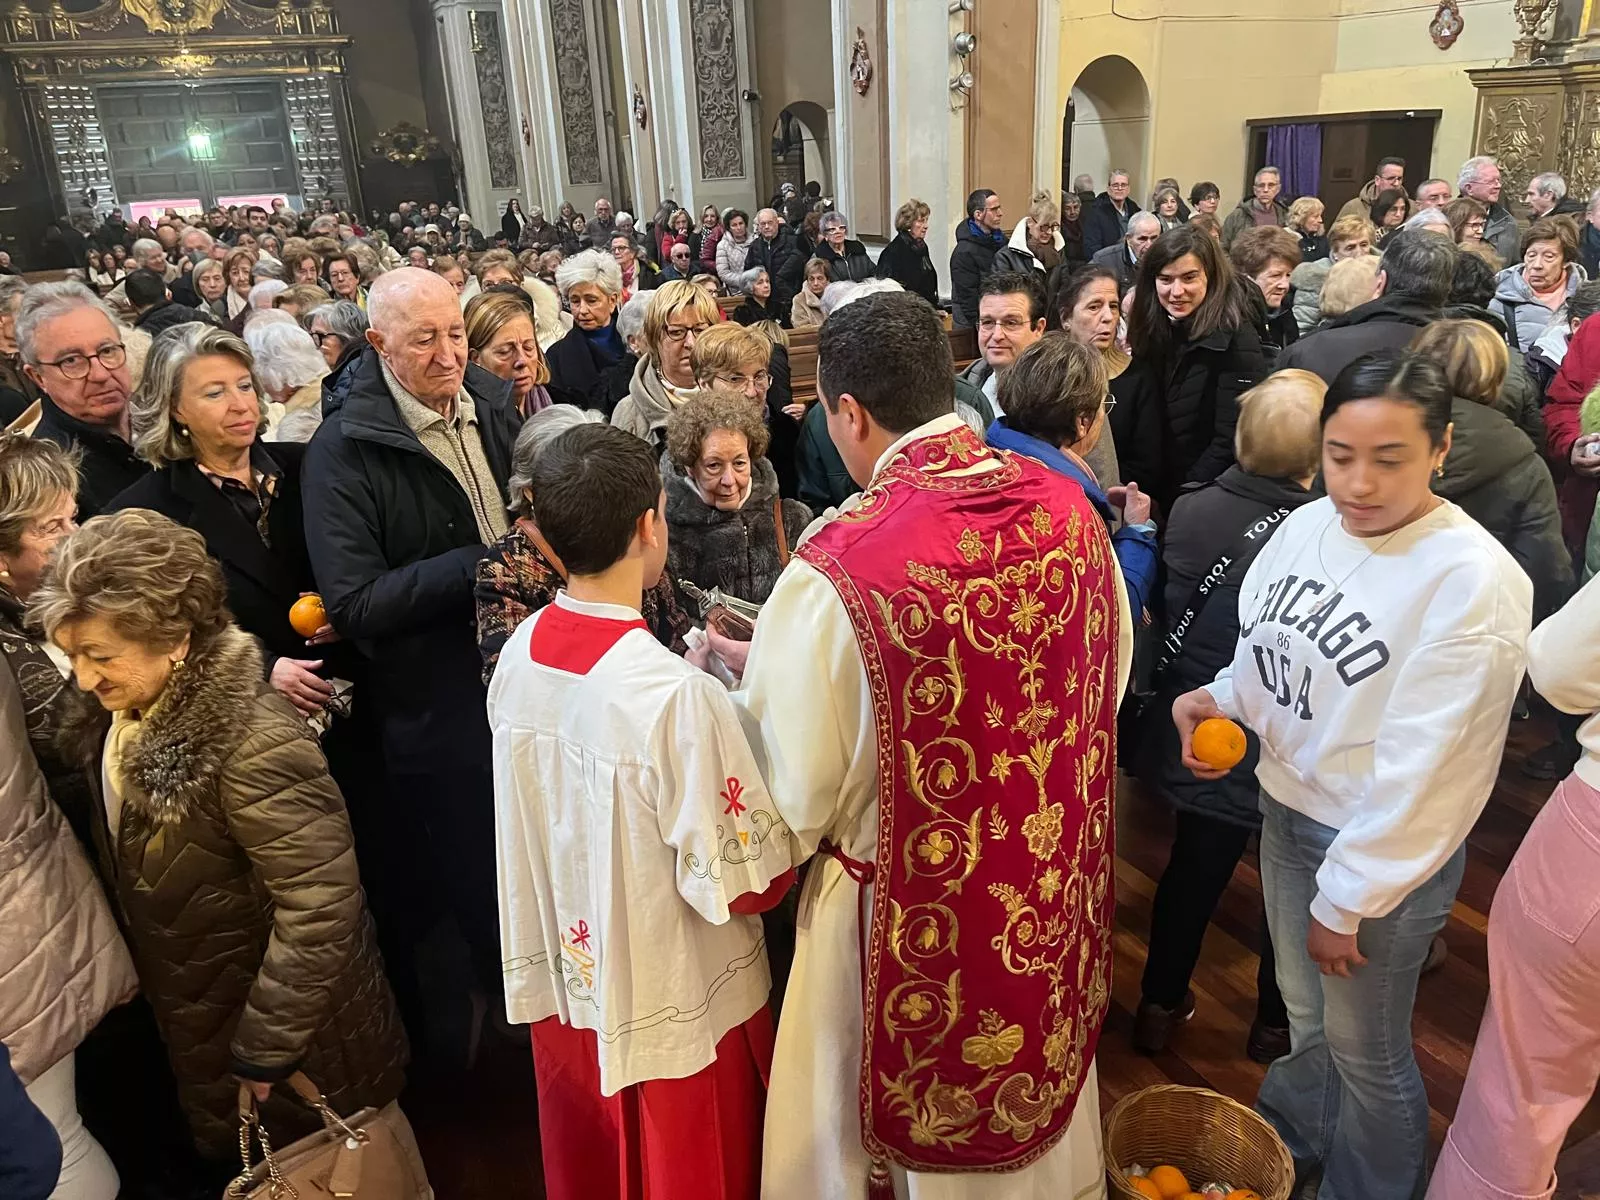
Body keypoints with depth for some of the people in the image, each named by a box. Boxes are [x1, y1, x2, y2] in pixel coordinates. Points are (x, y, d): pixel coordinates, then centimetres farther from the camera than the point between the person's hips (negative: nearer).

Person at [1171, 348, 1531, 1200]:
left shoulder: (1473, 580, -24)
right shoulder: (1306, 526, -5)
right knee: (1305, 1012, 26)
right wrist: (1218, 697, -11)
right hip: (1285, 810, 6)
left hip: (1383, 850, -5)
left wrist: (1346, 900, -15)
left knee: (1364, 1048, 15)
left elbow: (1421, 766, -21)